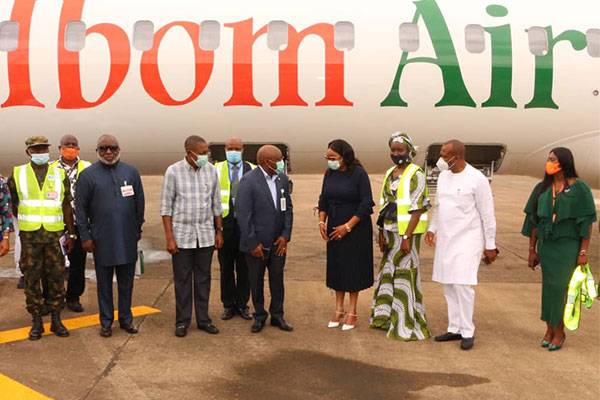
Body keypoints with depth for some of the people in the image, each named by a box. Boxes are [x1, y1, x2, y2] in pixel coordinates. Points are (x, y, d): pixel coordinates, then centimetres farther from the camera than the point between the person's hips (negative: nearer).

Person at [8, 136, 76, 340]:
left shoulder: (59, 175, 5)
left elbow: (66, 207, 8)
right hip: (29, 236, 0)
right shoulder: (18, 175, 4)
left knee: (56, 278, 5)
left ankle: (56, 320, 16)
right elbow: (12, 206, 10)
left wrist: (71, 233, 7)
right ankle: (36, 321, 15)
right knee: (31, 279, 4)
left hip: (55, 234, 1)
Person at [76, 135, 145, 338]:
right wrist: (85, 236, -4)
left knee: (126, 282, 10)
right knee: (104, 282, 8)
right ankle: (106, 321, 19)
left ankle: (126, 318, 23)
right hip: (102, 240, -2)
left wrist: (138, 228, 10)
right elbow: (80, 208, -1)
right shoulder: (88, 175, -2)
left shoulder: (131, 172, 5)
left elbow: (139, 203, 11)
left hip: (128, 239, 2)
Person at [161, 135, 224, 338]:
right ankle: (182, 321, 18)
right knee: (182, 280, 6)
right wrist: (169, 237, -9)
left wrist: (219, 231, 7)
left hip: (206, 235, 3)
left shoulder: (211, 170, 0)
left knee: (203, 279, 11)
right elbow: (166, 206, -6)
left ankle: (203, 319, 22)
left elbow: (216, 203, 7)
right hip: (182, 235, -3)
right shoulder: (173, 171, -8)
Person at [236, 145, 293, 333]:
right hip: (256, 243, -4)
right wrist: (253, 243, -15)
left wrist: (285, 235, -3)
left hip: (278, 241, 4)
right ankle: (259, 316, 27)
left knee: (277, 279, 13)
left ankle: (277, 315, 27)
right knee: (256, 281, 11)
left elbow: (288, 209, 6)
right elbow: (243, 215, -16)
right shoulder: (248, 181, -15)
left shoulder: (283, 179, 2)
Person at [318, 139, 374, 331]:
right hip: (334, 227, 5)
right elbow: (323, 199, 10)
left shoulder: (359, 173, -14)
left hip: (356, 227, -5)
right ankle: (339, 310, 22)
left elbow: (366, 204, -15)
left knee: (353, 268, 3)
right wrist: (322, 221, -4)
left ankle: (352, 313, 16)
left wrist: (348, 226, -17)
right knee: (336, 267, 9)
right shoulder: (329, 173, 2)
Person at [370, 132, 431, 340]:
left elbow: (417, 209, -15)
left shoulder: (416, 175, -10)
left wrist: (407, 237, -19)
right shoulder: (390, 174, 12)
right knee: (388, 271, 13)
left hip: (408, 231, -7)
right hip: (391, 230, 7)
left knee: (405, 274, -3)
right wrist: (381, 233, 8)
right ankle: (386, 317, 27)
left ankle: (407, 325, 6)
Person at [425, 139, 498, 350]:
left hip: (467, 241, -7)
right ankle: (454, 328, 18)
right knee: (449, 286, 9)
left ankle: (467, 332, 2)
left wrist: (490, 246, -7)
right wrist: (432, 228, 8)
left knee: (462, 285, -10)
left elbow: (488, 215, -9)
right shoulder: (443, 176, 9)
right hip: (445, 240, 7)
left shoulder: (477, 180, -12)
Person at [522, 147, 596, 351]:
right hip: (547, 245, 4)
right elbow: (534, 219, 5)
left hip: (569, 245, -4)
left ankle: (559, 331, 14)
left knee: (560, 287, -4)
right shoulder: (542, 188, 2)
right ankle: (550, 329, 21)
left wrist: (584, 252, -12)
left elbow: (587, 221, -9)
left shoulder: (580, 188, -10)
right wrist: (532, 249, 5)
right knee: (549, 287, 7)